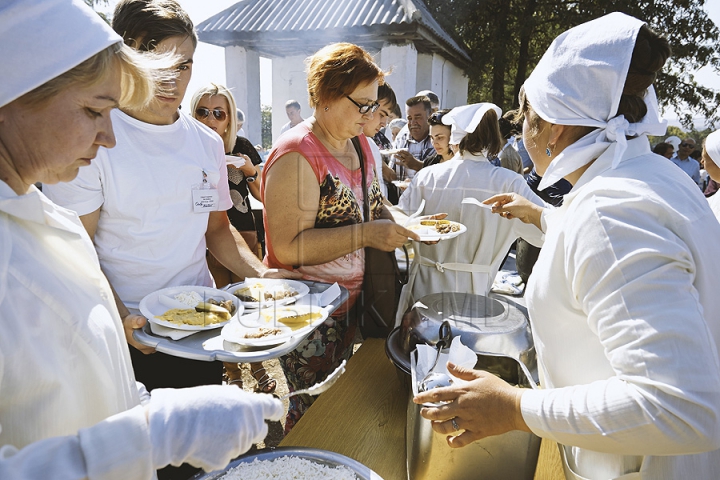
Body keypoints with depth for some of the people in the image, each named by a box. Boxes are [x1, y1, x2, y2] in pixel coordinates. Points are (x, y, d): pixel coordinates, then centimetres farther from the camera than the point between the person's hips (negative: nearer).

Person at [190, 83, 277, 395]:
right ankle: (231, 372, 26)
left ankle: (257, 366, 24)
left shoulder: (242, 147, 1)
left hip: (244, 235, 1)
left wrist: (253, 171, -13)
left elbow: (263, 196, 5)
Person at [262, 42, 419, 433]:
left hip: (350, 300, 8)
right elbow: (287, 247, -26)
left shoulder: (360, 143, 8)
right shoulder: (297, 156, -19)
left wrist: (403, 225, 2)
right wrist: (365, 235, -29)